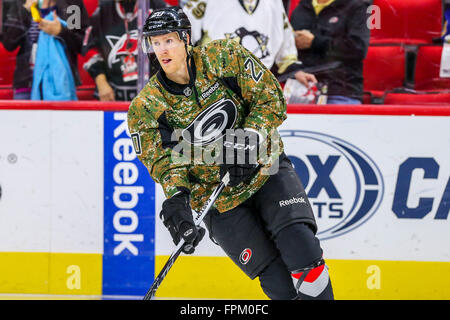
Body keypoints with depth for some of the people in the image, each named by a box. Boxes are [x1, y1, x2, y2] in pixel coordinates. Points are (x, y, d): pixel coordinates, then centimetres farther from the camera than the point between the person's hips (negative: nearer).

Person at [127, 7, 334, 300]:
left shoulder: (224, 57, -9)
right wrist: (176, 196, -30)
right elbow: (162, 160, -11)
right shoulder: (145, 108, -8)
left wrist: (248, 139, -22)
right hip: (217, 199, 0)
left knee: (303, 252, -19)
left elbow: (271, 98, -8)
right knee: (279, 284, -10)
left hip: (263, 169, 0)